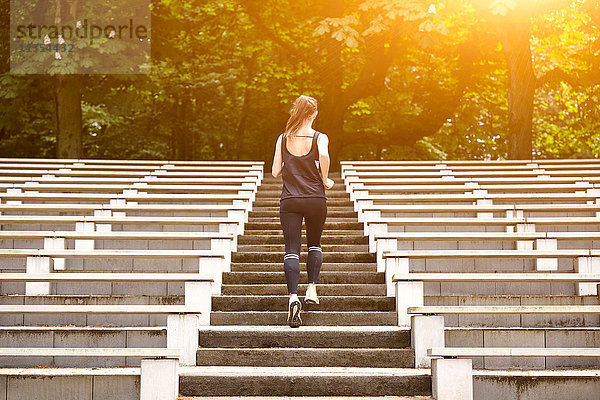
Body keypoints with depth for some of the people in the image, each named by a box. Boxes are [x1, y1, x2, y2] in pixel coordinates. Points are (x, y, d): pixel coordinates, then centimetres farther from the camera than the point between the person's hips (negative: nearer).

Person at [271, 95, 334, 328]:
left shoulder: (283, 138, 5)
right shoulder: (320, 138, -2)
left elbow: (275, 172, 4)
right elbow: (324, 156, -24)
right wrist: (325, 180, -9)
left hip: (289, 201, 1)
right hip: (315, 199, -1)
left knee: (291, 250, -3)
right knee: (314, 244, 22)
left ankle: (293, 296, -20)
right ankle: (312, 289, 13)